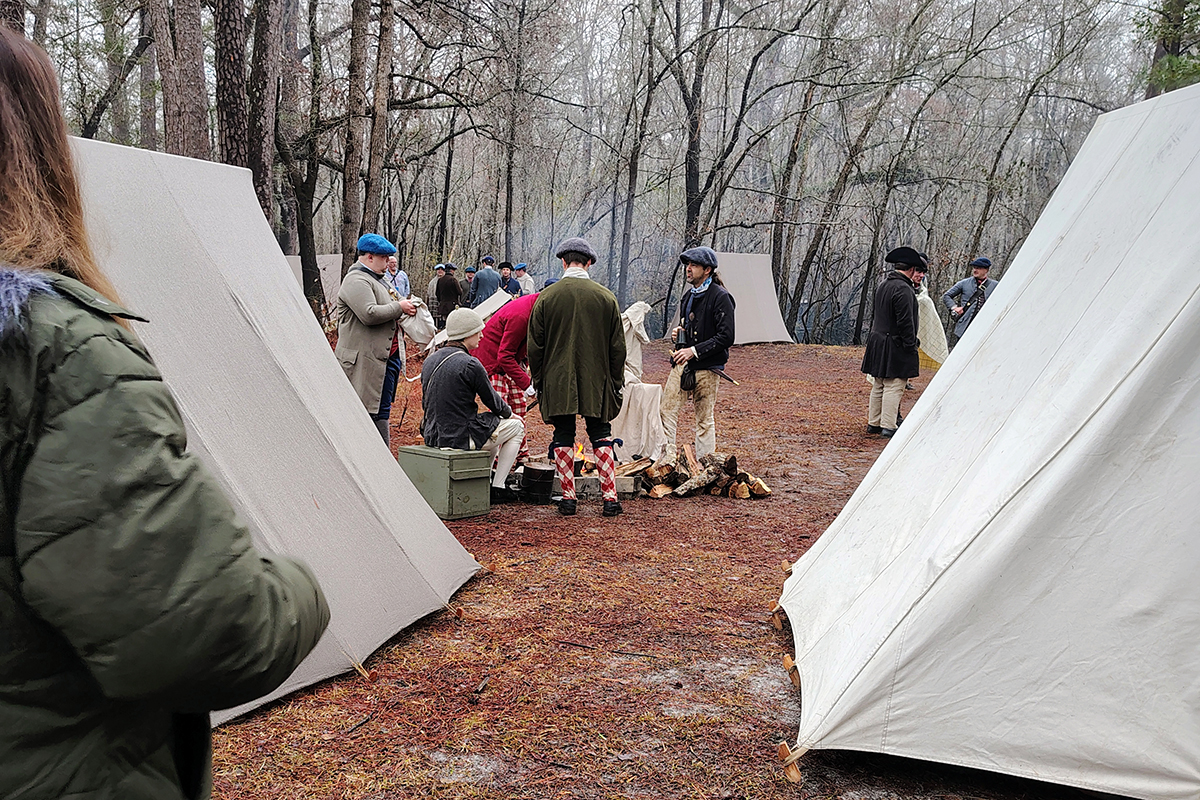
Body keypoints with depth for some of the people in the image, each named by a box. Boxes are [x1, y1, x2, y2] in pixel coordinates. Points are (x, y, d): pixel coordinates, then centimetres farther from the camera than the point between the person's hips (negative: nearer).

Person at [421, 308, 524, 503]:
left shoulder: (430, 361, 5)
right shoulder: (470, 365, -19)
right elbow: (493, 401, -8)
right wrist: (509, 412, 16)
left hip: (433, 438, 9)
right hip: (461, 439, -9)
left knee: (492, 422, 32)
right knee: (516, 426, 12)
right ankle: (497, 488, 11)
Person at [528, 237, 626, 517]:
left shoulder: (546, 297, -4)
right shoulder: (606, 297, -2)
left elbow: (535, 346, -1)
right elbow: (617, 347, 3)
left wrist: (538, 381, 10)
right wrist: (616, 382, 12)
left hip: (557, 381, -1)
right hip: (597, 380, 1)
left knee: (563, 437, 8)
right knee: (601, 436, 9)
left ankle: (568, 498, 9)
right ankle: (610, 497, 7)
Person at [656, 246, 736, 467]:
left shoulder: (720, 297, -9)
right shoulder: (689, 296, 15)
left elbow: (726, 337, -16)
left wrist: (695, 350, -19)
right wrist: (678, 333, 6)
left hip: (706, 367, -7)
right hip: (682, 364, 7)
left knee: (705, 420, 2)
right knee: (666, 411, -1)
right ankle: (667, 461, 3)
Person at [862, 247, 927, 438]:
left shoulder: (883, 285, 12)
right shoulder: (904, 289, -18)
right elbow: (905, 322, -20)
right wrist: (911, 345, -13)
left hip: (878, 341, 9)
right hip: (895, 346, -9)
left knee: (879, 385, 14)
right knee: (894, 386, -5)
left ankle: (873, 423, 21)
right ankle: (889, 426, -4)